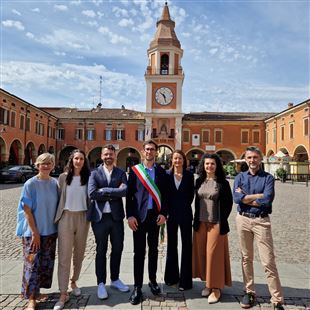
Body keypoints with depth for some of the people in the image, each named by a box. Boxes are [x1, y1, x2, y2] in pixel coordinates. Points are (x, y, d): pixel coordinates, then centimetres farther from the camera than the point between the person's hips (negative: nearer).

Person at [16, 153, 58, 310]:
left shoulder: (55, 183, 0)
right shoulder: (30, 184, -12)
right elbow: (27, 211, -12)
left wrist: (57, 228, 5)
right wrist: (35, 232, -14)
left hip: (50, 231, 5)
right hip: (33, 232, -5)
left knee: (46, 263, 14)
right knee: (32, 264, 2)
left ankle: (37, 291, 33)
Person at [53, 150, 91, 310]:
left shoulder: (88, 177, 2)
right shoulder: (63, 177, 0)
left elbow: (90, 198, 7)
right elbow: (59, 198, 4)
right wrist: (58, 216, 4)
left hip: (82, 217, 2)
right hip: (66, 217, -2)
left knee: (79, 253, 14)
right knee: (64, 255, -2)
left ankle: (74, 282, 35)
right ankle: (63, 293, 6)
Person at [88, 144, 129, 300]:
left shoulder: (121, 173, 4)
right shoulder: (95, 173, -1)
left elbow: (125, 191, -13)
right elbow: (92, 193, -15)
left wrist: (105, 191, -15)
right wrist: (114, 192, -14)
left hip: (116, 216, 2)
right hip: (100, 217, -2)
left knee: (117, 249, 13)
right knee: (101, 251, 9)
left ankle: (115, 279, 34)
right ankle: (101, 283, 26)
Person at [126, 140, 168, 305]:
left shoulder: (161, 171, 6)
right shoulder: (134, 170, 1)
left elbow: (165, 194, 5)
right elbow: (129, 194, -2)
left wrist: (163, 213, -5)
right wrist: (130, 215, -8)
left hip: (155, 215, 2)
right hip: (139, 215, -2)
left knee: (153, 250, 15)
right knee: (139, 252, 4)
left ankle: (152, 280, 32)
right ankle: (137, 287, 16)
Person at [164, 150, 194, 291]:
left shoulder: (189, 175, -2)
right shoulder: (167, 175, -1)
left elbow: (191, 194, 4)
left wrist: (185, 207, 0)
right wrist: (166, 212, -5)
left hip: (185, 214, -1)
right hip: (171, 214, 1)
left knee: (186, 245, 5)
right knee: (171, 244, 13)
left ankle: (185, 280, 17)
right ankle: (172, 276, 29)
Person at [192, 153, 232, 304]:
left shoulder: (223, 183, -6)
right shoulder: (199, 181, 6)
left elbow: (228, 203, -4)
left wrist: (222, 222, -7)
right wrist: (196, 220, 8)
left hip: (216, 224, -4)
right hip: (200, 223, 4)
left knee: (214, 254, 1)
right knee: (201, 253, 9)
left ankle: (216, 288, 17)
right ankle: (208, 282, 27)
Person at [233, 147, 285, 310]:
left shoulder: (268, 178, -1)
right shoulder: (240, 177, 5)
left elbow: (267, 200, -16)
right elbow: (236, 198, -10)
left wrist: (245, 197, -9)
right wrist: (259, 195, -12)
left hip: (261, 221, -2)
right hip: (243, 220, 3)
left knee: (268, 261, -1)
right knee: (246, 258, 13)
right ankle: (249, 292, 28)